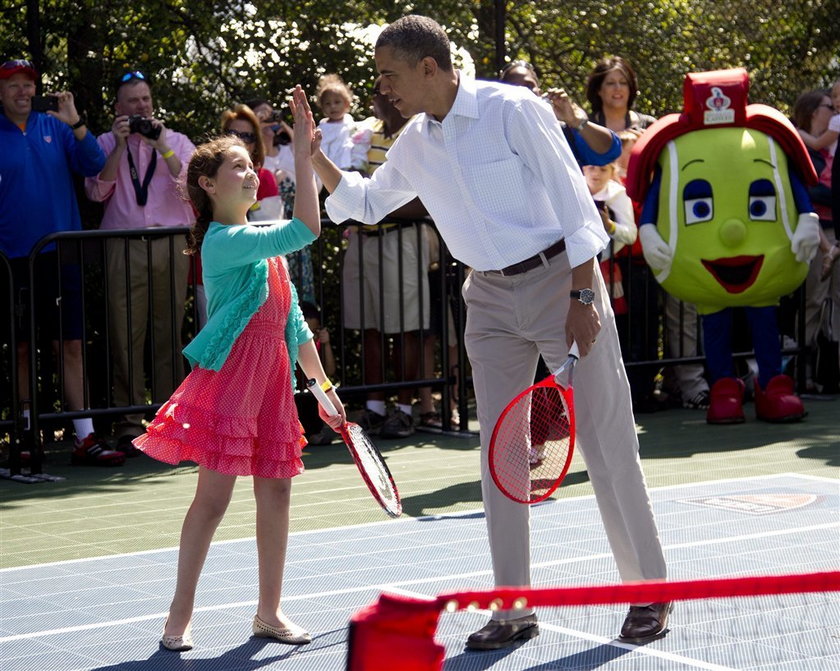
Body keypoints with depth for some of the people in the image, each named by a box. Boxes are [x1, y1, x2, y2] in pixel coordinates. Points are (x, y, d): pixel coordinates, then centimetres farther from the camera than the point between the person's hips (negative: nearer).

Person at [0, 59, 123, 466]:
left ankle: (85, 437, -3)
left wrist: (76, 124, -17)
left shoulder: (55, 127, 6)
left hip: (60, 253, 1)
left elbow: (93, 166, -4)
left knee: (70, 346, -1)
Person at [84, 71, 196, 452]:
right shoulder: (106, 144, 11)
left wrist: (163, 147, -8)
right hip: (124, 247, -1)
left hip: (172, 244, 1)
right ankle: (128, 423, -3)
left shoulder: (177, 142, 14)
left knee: (169, 332, 2)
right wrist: (120, 146, -6)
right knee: (126, 334, -6)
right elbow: (96, 192, -2)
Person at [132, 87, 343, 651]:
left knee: (276, 489, 8)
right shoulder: (224, 242, -12)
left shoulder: (263, 243, 18)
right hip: (229, 375, -8)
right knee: (214, 495, -8)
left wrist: (322, 383, 19)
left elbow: (293, 319, 21)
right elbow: (307, 229, -23)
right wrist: (303, 152, -23)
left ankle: (270, 610, 17)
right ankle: (180, 616, 0)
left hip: (272, 375, 8)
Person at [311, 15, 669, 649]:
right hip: (491, 295, 6)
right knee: (499, 451, 3)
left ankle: (649, 591, 9)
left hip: (558, 280, -6)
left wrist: (583, 295, -17)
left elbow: (573, 199, -14)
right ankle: (514, 609, 9)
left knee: (606, 441, -2)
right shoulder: (415, 145, 5)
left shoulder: (512, 110, -15)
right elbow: (368, 202, 22)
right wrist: (315, 161, 5)